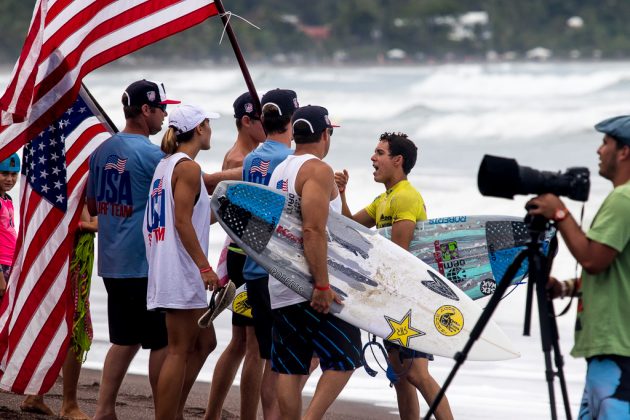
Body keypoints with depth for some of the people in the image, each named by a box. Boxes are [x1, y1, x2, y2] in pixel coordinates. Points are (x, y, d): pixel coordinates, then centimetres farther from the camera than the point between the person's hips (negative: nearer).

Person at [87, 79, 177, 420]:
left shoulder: (103, 150, 10)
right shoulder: (151, 154, -14)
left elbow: (92, 205, 19)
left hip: (112, 263, 8)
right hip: (145, 264, -8)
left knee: (125, 340, 14)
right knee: (161, 341, 1)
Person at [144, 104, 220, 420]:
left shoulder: (165, 165, 17)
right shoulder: (188, 167, -11)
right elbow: (183, 222, -18)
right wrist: (204, 266, -20)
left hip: (167, 268, 10)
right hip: (181, 270, -10)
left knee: (204, 342, 17)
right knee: (179, 351, -7)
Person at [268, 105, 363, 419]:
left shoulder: (280, 171, 16)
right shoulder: (318, 170, -11)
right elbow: (313, 230, -21)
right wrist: (322, 285, -21)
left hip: (279, 288, 8)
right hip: (309, 288, -8)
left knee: (289, 368, 7)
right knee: (344, 358, -1)